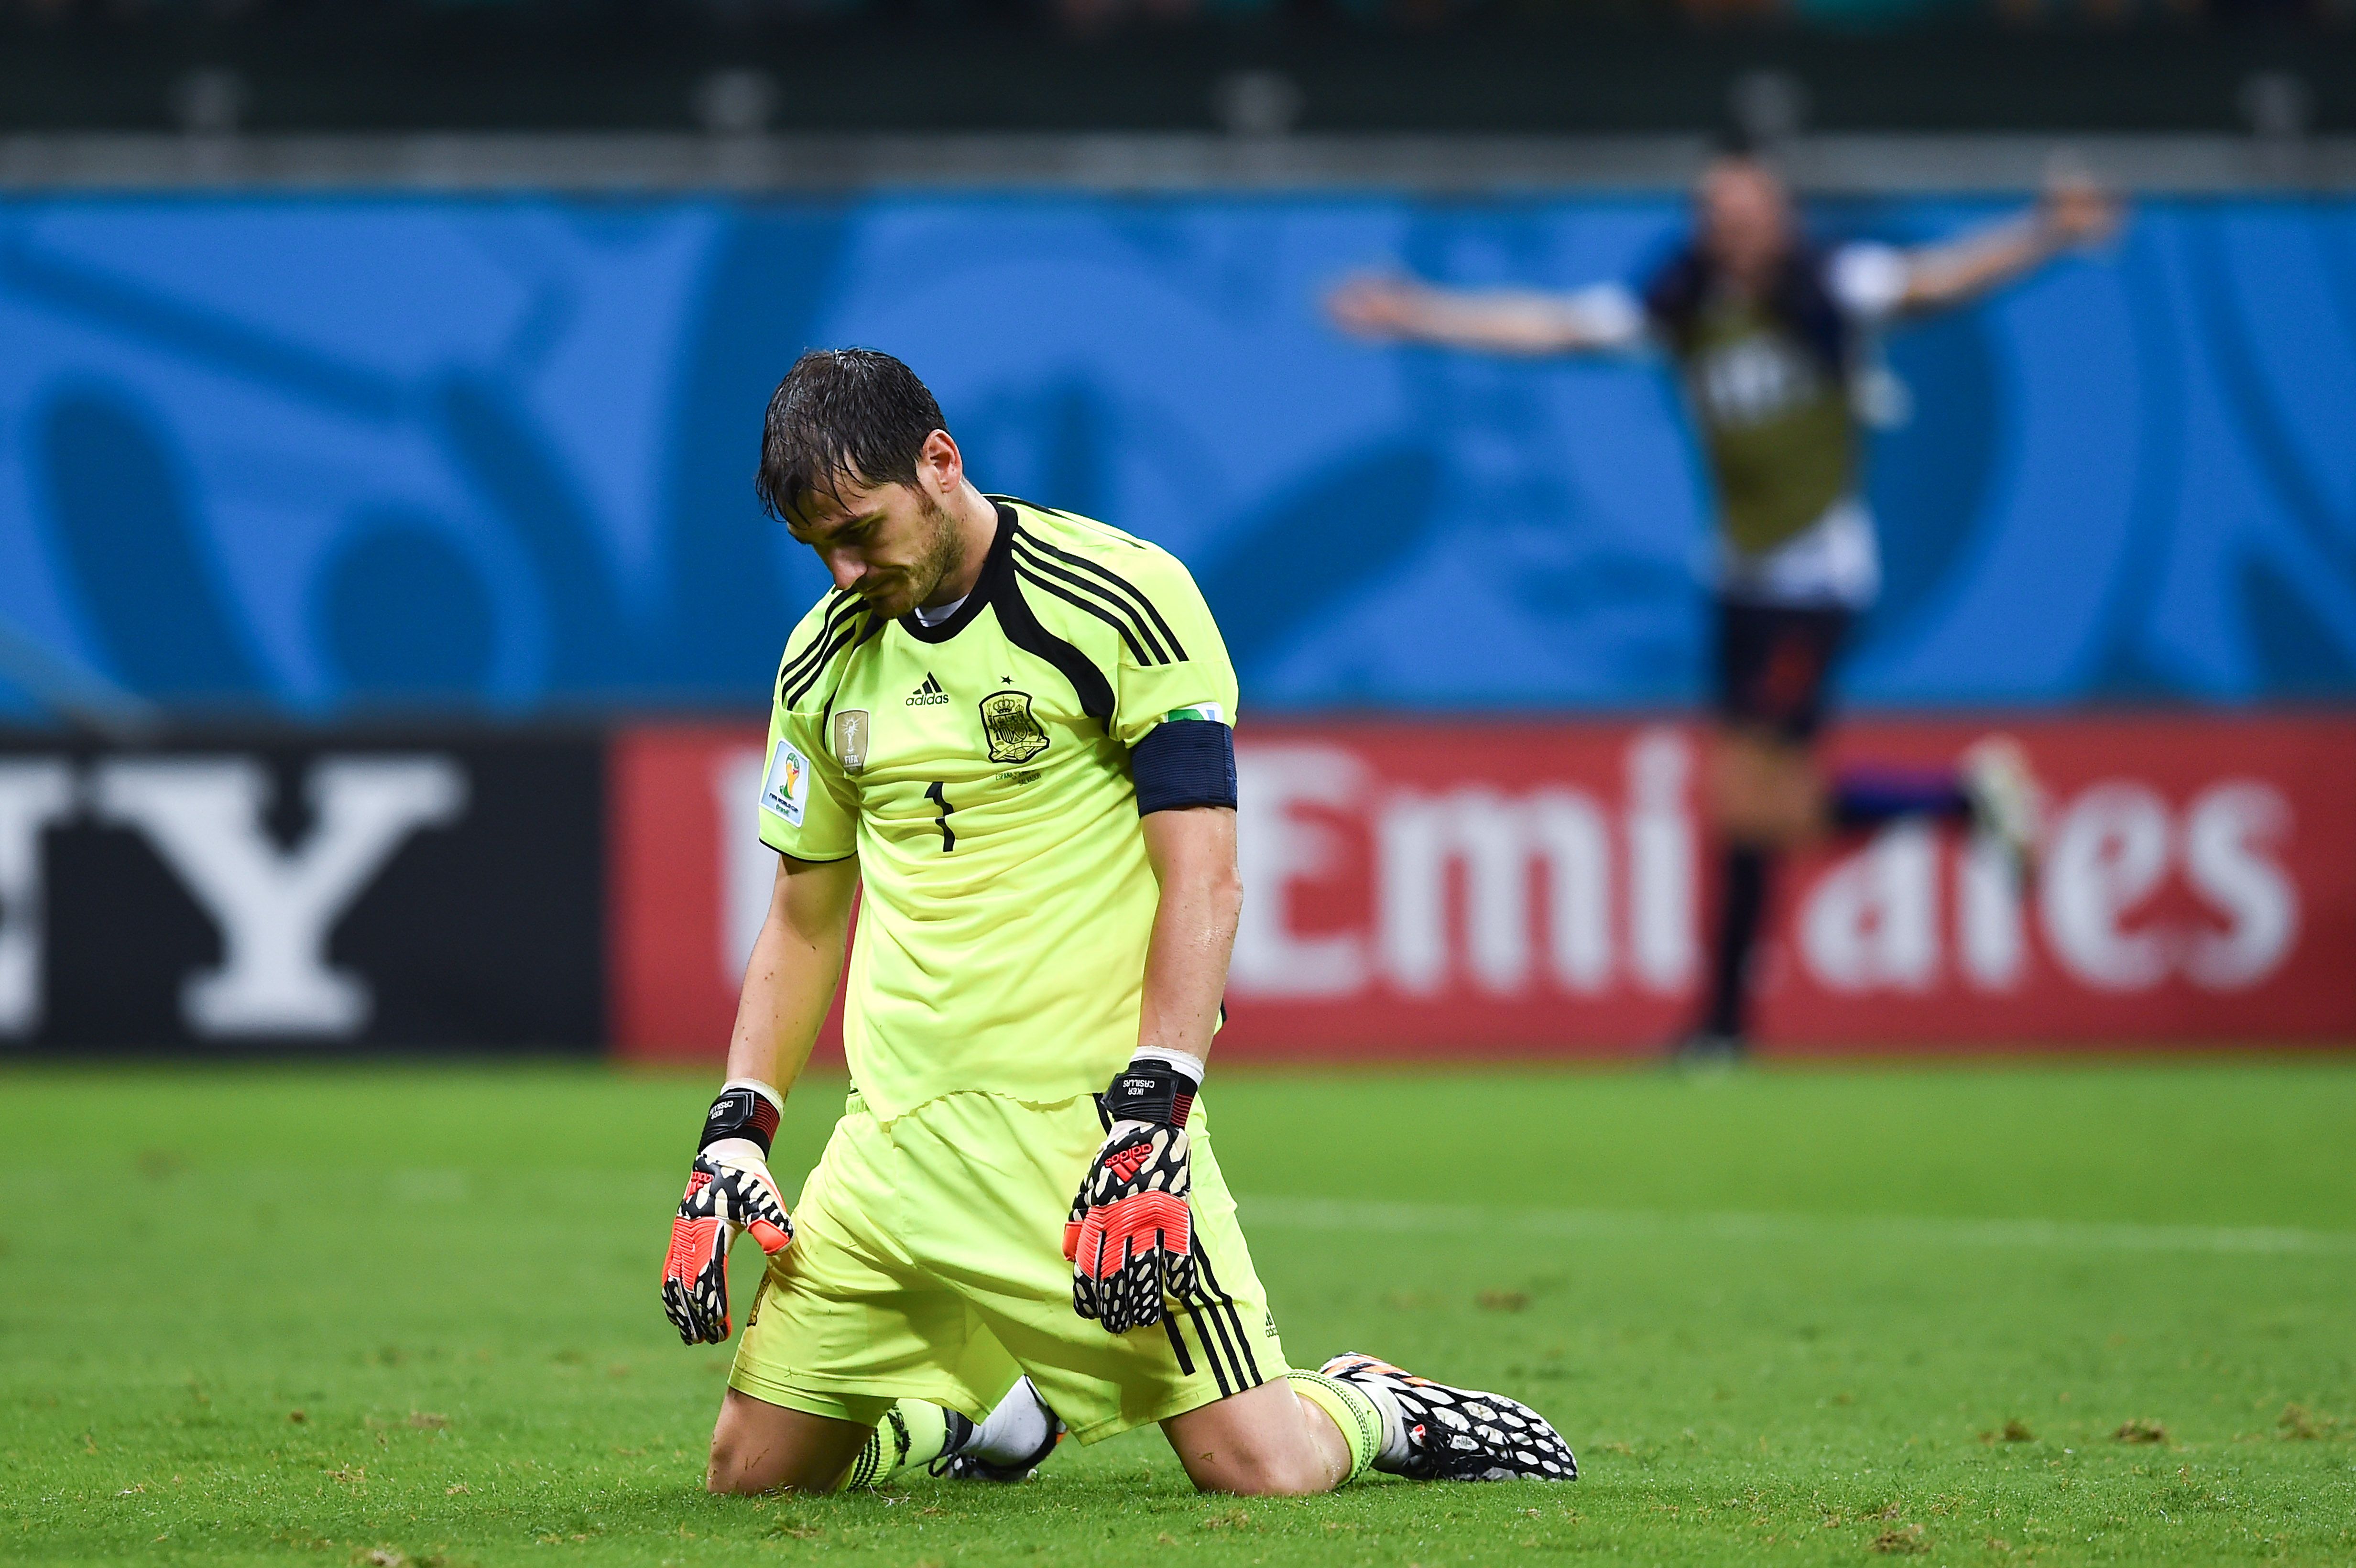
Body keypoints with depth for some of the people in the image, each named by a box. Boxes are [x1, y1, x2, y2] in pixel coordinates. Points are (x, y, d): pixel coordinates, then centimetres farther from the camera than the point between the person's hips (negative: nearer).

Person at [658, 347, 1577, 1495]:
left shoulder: (1123, 600, -8)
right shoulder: (824, 658, 10)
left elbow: (1202, 879, -11)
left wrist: (1152, 1117, -21)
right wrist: (736, 1130, 8)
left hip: (1088, 1118, -5)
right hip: (897, 1131, 6)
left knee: (1261, 1469, -16)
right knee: (750, 1474, 1)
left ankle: (1379, 1411, 18)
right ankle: (988, 1414, 28)